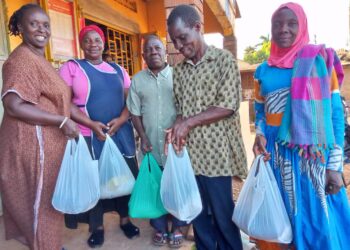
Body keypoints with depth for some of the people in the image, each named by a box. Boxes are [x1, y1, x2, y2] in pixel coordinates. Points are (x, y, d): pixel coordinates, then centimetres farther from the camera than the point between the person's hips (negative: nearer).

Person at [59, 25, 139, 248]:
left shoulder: (118, 70, 13)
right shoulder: (71, 67, 1)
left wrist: (121, 119, -11)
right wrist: (92, 124, -18)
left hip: (121, 134, 3)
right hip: (89, 135, -3)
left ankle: (125, 219, 29)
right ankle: (97, 226, 24)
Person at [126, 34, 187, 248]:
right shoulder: (137, 80, 6)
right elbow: (135, 113, 6)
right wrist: (143, 137, -3)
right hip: (151, 144, 2)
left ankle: (177, 227, 27)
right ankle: (160, 227, 29)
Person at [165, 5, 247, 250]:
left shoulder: (224, 59, -4)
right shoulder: (179, 69, 11)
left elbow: (228, 106, -11)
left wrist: (189, 122, -14)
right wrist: (177, 126, -7)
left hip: (215, 152, -5)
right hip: (189, 152, 5)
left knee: (222, 213, 6)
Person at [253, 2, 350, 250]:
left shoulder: (319, 59, -2)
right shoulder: (264, 70, 8)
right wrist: (259, 134, -5)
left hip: (312, 156, -3)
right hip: (275, 154, 3)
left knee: (318, 221, 4)